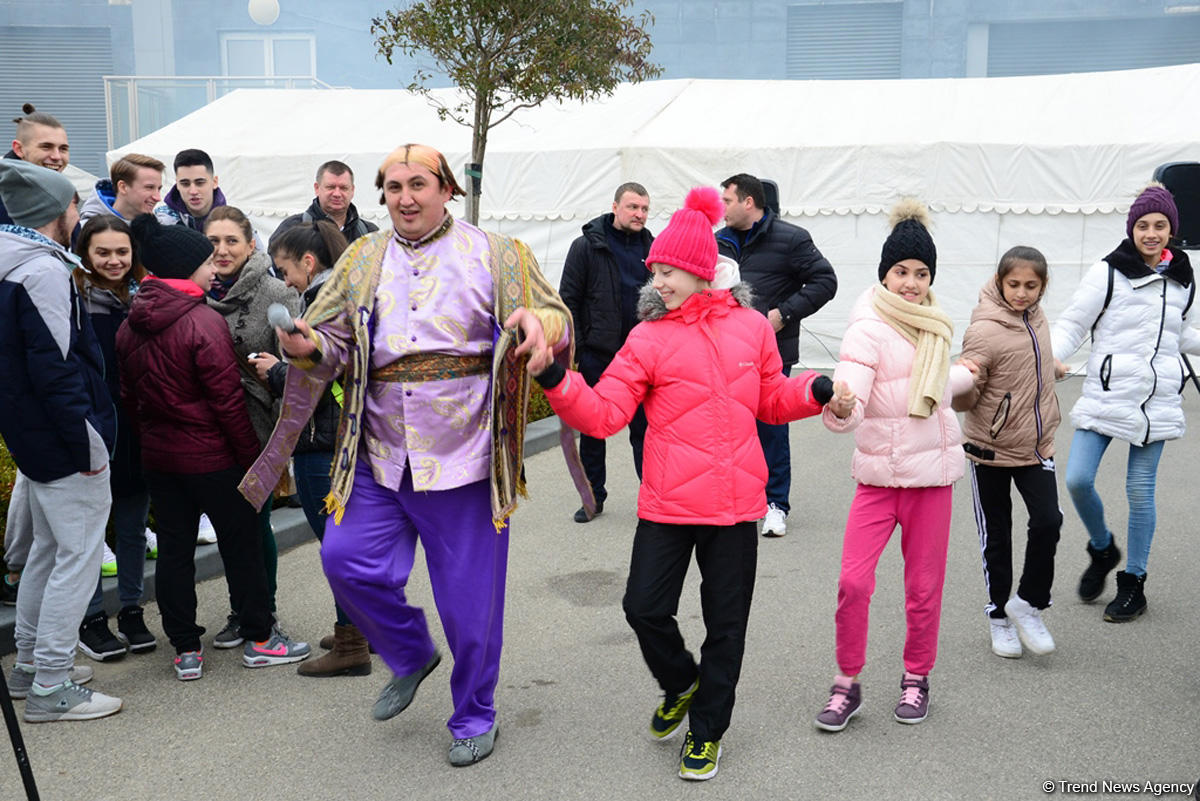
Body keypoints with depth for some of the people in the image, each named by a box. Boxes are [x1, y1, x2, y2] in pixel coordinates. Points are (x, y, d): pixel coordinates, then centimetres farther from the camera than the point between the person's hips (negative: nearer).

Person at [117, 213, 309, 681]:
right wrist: (251, 454, -10)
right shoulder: (204, 322, -18)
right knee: (240, 544, 7)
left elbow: (128, 396, 11)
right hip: (211, 456, -6)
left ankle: (186, 650, 15)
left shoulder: (129, 327, 4)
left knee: (173, 549, 10)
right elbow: (228, 400, -17)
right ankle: (258, 640, 17)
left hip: (158, 456, 6)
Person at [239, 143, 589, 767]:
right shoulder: (362, 260, 12)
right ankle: (411, 656, 25)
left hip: (464, 454, -3)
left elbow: (554, 319, -1)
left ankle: (474, 716, 27)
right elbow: (333, 339, 9)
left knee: (470, 595, 4)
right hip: (379, 455, 4)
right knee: (347, 560, -5)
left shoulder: (493, 255, 3)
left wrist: (538, 323, -25)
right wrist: (305, 346, -15)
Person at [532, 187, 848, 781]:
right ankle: (681, 683, 32)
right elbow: (605, 414, -8)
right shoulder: (649, 338, -3)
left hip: (736, 503, 1)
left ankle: (706, 729, 28)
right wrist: (557, 384, -23)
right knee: (644, 607, 0)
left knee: (726, 621, 9)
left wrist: (813, 391, -2)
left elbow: (771, 400, 16)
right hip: (667, 505, -1)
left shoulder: (751, 327, 3)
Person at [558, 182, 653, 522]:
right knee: (592, 429, 8)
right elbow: (568, 300, -3)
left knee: (644, 428, 5)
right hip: (597, 355, -2)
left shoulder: (653, 249, 9)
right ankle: (593, 496, 20)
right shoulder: (586, 246, -1)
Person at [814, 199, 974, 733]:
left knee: (924, 586, 9)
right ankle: (847, 684, 11)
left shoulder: (932, 325, 7)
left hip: (932, 471, 5)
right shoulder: (869, 331, -13)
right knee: (853, 580, -10)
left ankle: (916, 678, 29)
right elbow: (846, 414, -25)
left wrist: (965, 375, 40)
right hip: (878, 473, -4)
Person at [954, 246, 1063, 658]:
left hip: (1036, 444, 5)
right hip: (990, 449, -5)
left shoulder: (1035, 316, 0)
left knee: (1048, 522, -9)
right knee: (996, 536, 7)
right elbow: (964, 401, -20)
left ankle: (1029, 603, 12)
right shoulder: (985, 331, -20)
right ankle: (1000, 616, 25)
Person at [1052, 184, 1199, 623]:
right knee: (1077, 480, -9)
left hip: (1157, 401, 2)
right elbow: (1073, 322, -5)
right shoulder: (1108, 272, -3)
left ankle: (1133, 583, 19)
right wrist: (1053, 356, -22)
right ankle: (1103, 549, 21)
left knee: (1140, 492, 5)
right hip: (1105, 394, -2)